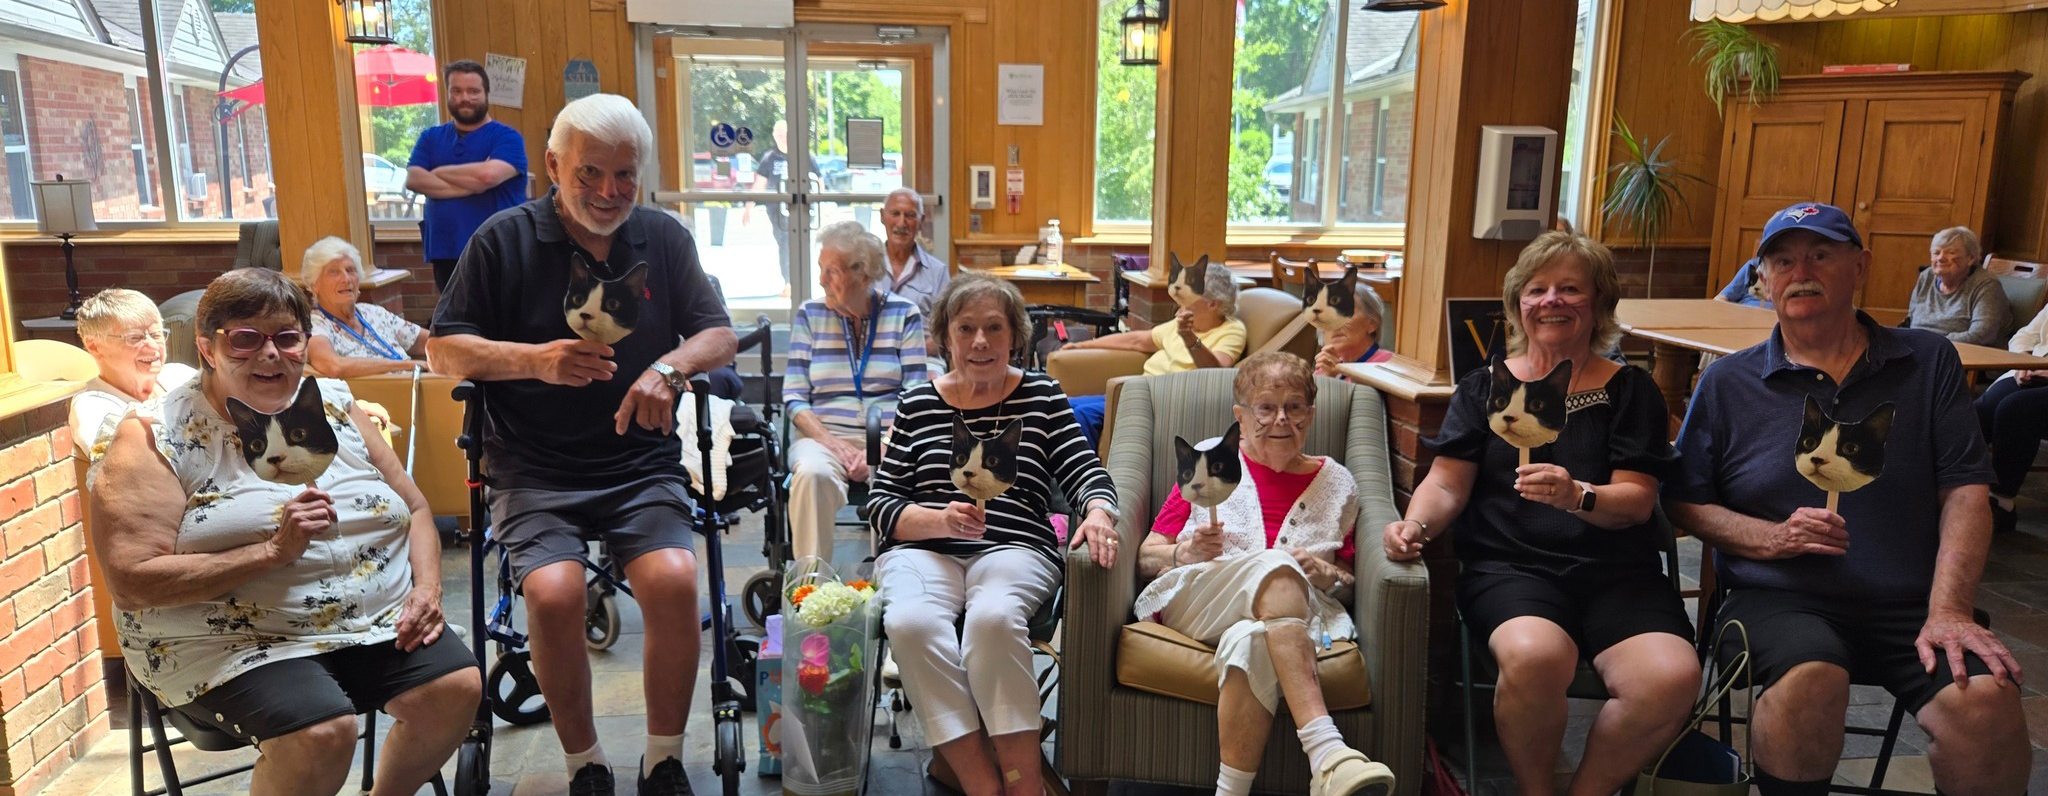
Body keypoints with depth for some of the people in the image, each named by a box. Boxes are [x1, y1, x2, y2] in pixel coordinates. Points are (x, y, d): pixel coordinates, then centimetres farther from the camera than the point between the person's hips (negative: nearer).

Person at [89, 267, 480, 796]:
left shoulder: (335, 405, 9)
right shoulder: (158, 439, -5)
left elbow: (413, 507, 13)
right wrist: (272, 551, -21)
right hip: (233, 642, -5)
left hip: (378, 620, 5)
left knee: (457, 687, -17)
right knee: (321, 732, -30)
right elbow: (132, 583, -13)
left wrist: (427, 587, -5)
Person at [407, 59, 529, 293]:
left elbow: (489, 174, -18)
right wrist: (469, 186, -12)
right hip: (445, 255, 4)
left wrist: (439, 172, -2)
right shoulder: (431, 138, 14)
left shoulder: (507, 138, 0)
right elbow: (413, 180, -1)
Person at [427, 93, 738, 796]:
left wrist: (672, 366, -15)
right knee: (554, 594, -27)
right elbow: (442, 350, 4)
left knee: (675, 581, -26)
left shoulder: (664, 238, 10)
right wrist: (533, 359, -15)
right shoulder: (506, 239, 4)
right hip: (534, 470, -1)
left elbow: (719, 337, 8)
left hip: (642, 466, 1)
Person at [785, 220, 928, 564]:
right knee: (812, 473, -34)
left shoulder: (904, 314, 8)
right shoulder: (809, 315, 11)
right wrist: (833, 444, -11)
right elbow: (794, 398, 5)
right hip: (824, 434, 1)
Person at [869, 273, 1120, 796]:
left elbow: (1086, 473, 6)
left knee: (992, 617, -36)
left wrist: (1098, 512, -17)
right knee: (911, 622, -33)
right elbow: (880, 503, 8)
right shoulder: (918, 403, 13)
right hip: (922, 549, 1)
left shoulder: (1041, 395, 13)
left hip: (1015, 548, -1)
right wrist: (939, 520, -12)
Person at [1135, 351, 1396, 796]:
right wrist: (1190, 552, -10)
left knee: (1251, 641, -39)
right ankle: (1326, 752, -49)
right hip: (1196, 602, -1)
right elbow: (1146, 559, 11)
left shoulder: (1334, 483, 17)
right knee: (1275, 566, -37)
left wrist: (1326, 575, -5)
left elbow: (1349, 588, 18)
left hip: (1295, 614, 1)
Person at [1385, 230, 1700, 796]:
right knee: (1533, 655, -35)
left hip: (1617, 571, 1)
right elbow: (1448, 482, 6)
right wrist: (1416, 525, -16)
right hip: (1509, 564, -1)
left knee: (1672, 677, -28)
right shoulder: (1485, 387, 15)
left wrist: (1577, 495, -21)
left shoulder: (1630, 390, 13)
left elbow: (1637, 499, 1)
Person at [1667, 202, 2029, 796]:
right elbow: (1684, 503, 7)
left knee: (1987, 701, -28)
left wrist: (1947, 610, -9)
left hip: (1911, 603, 2)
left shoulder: (1928, 362, 10)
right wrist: (1772, 537, -11)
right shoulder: (1728, 383, 7)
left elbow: (1964, 491, 4)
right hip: (1780, 597, -1)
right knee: (1808, 678, -33)